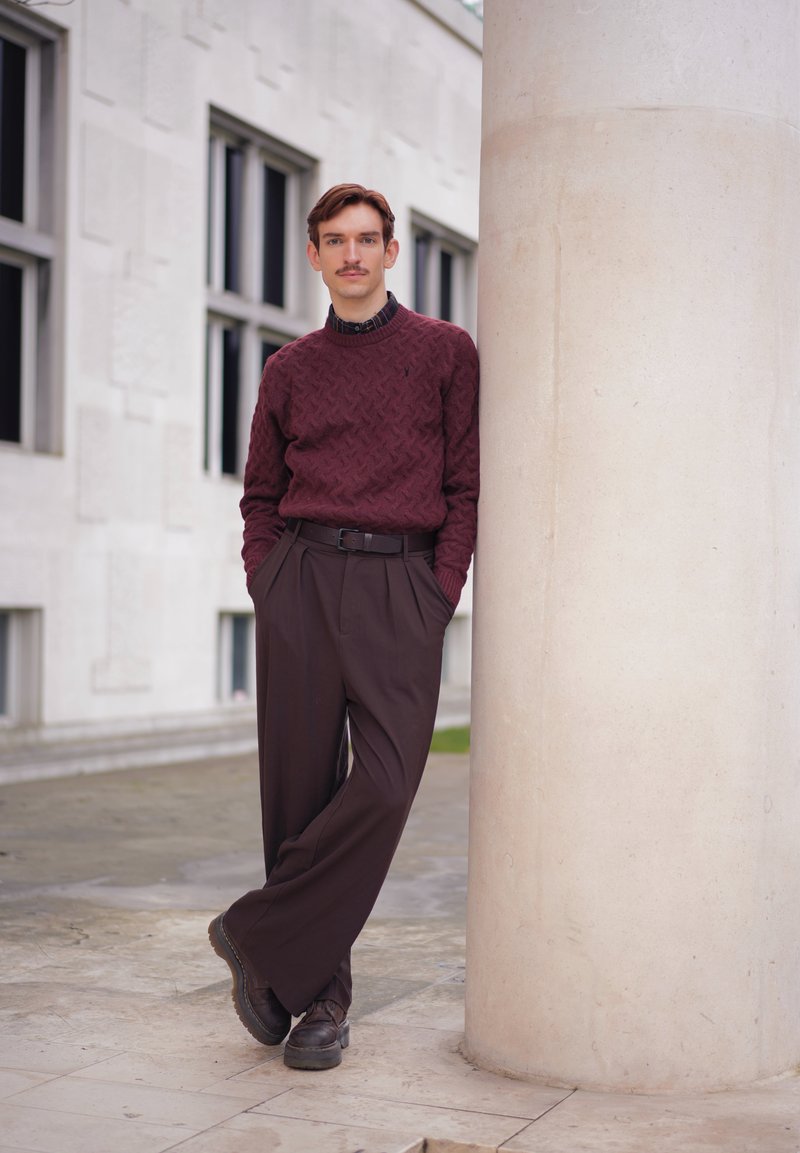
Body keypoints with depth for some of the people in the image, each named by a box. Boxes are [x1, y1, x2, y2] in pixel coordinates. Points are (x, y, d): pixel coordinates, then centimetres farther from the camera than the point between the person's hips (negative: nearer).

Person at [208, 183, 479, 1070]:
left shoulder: (446, 351, 9)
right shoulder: (290, 370, 15)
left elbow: (467, 486, 6)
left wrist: (440, 591, -4)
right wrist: (266, 584, 4)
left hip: (404, 583, -2)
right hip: (301, 575, 2)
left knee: (384, 784, -15)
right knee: (301, 785, 0)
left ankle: (257, 937, 0)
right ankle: (321, 994, 12)